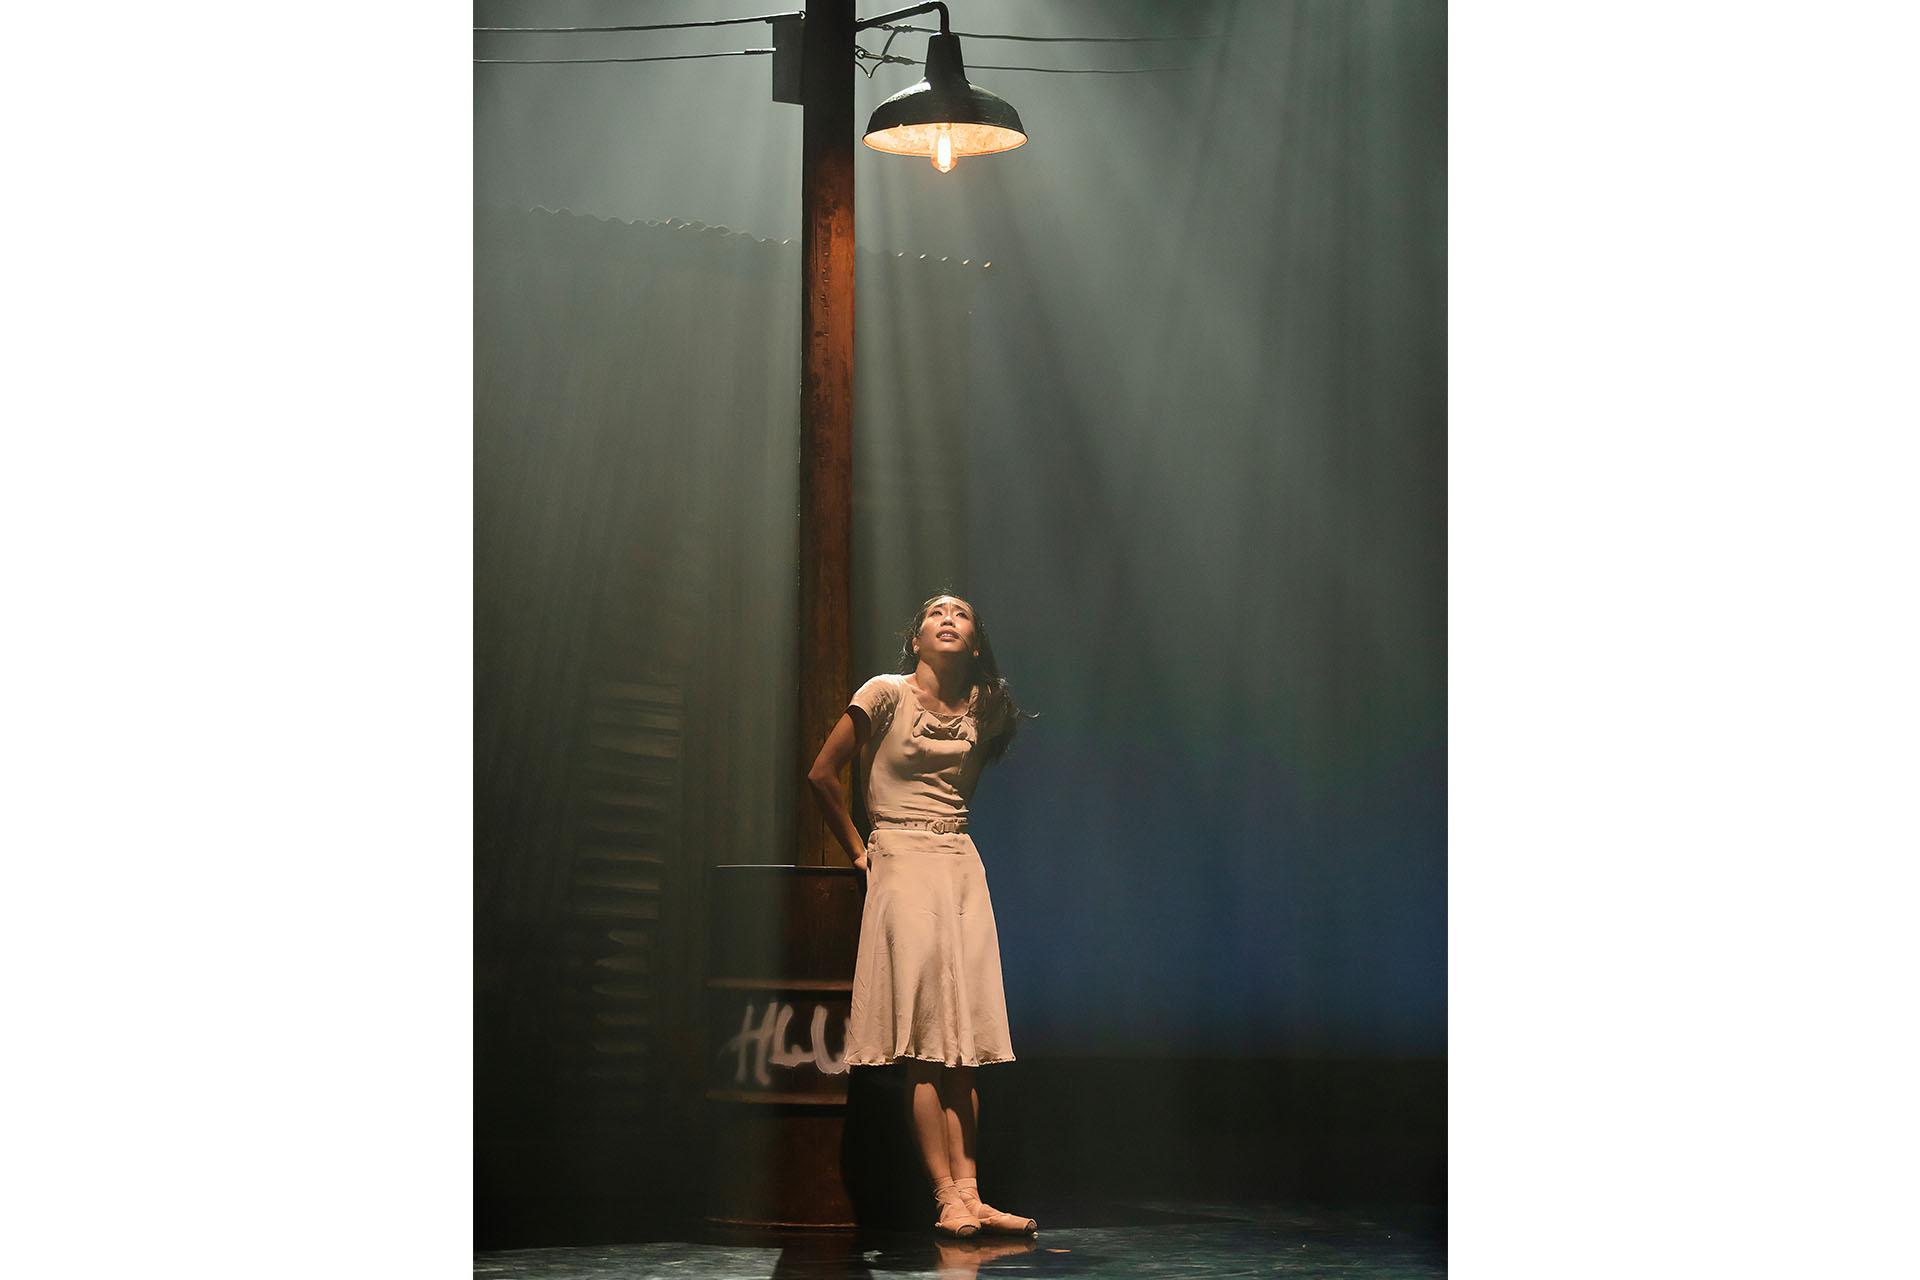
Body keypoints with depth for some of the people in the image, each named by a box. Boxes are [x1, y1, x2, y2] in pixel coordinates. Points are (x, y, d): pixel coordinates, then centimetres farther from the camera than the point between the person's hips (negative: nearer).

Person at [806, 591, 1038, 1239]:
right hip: (903, 864, -5)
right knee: (926, 1038, -10)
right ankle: (948, 1199, -11)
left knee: (963, 1041, 0)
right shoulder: (887, 692, -2)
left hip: (963, 867, 5)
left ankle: (969, 1195, -2)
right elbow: (822, 774, 0)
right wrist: (859, 851, 4)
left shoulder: (984, 709, 12)